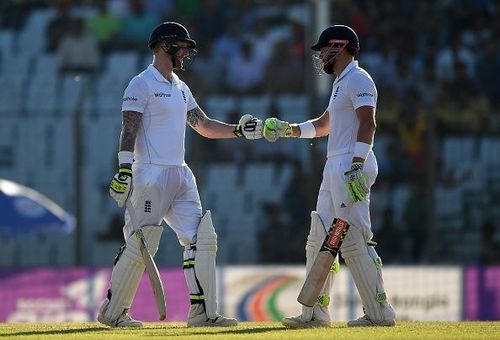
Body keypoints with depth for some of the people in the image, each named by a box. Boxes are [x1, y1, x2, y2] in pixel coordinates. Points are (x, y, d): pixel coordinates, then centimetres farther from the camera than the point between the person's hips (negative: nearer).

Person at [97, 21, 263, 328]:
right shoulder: (142, 84, -6)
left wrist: (239, 131, 9)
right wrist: (125, 170, -24)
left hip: (181, 176, 8)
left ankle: (203, 313, 1)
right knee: (141, 243, -7)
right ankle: (112, 312, 3)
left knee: (201, 239, 0)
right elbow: (129, 130, -14)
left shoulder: (181, 88, 20)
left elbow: (204, 125, 22)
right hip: (151, 175, -8)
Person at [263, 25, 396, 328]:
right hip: (335, 168, 11)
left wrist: (357, 166, -29)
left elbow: (367, 124, -21)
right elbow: (323, 125, 34)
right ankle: (316, 313, 15)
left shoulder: (357, 79, -9)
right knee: (320, 239, 11)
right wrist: (286, 130, 23)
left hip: (352, 166, -11)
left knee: (354, 240, -13)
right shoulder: (342, 83, 24)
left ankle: (380, 312, -12)